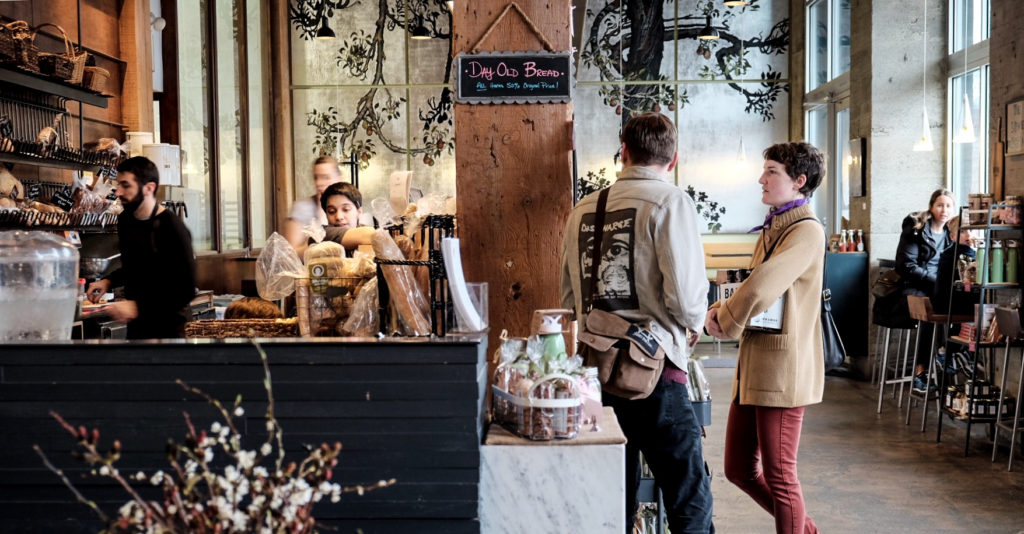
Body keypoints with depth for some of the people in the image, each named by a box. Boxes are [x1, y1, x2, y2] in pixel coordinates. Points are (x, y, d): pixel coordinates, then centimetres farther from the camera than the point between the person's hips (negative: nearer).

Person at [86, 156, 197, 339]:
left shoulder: (172, 228, -20)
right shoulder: (125, 220, 4)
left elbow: (186, 290, -22)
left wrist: (138, 307, -24)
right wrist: (109, 281, 4)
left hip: (168, 328, -7)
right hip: (135, 324, 7)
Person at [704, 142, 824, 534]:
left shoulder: (806, 231, -14)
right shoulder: (773, 228, 17)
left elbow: (760, 289, -26)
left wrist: (724, 320, -9)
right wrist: (720, 311, 0)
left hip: (781, 369, -10)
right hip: (753, 366, 10)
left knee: (778, 476, 2)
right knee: (738, 469, 16)